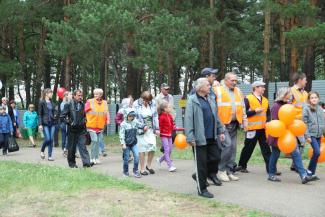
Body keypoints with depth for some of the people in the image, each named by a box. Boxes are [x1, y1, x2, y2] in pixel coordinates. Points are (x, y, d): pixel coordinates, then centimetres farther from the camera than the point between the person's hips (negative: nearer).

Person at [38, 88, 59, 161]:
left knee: (51, 139, 3)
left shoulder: (52, 102, 12)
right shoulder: (41, 102, -4)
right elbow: (40, 114, -6)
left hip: (52, 123, 5)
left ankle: (50, 156, 8)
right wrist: (40, 124, -12)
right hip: (45, 123, -5)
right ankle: (42, 151, 17)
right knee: (47, 139, -10)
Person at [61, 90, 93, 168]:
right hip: (72, 129, -3)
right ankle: (72, 163, 17)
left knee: (82, 146, -4)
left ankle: (86, 162, -10)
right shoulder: (68, 104, -4)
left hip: (81, 130, 3)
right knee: (72, 147, 6)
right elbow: (62, 116, -5)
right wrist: (69, 122, -11)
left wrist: (84, 120, 10)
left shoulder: (82, 104, 9)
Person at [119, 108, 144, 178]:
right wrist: (123, 143, -16)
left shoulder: (135, 122, 4)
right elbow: (121, 134, -11)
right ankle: (125, 172, 21)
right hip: (126, 144, -4)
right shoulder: (123, 124, -9)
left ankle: (135, 171, 3)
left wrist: (144, 127, -12)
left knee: (136, 156, -9)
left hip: (134, 143, 4)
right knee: (126, 158, 5)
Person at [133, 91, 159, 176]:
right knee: (142, 148, -1)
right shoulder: (136, 104, -9)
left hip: (151, 129, 3)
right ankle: (142, 169, 12)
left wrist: (157, 128, 3)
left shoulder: (153, 103, -1)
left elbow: (155, 116, 5)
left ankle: (149, 165, 21)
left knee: (153, 146, -2)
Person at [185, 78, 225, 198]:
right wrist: (190, 137, -18)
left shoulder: (211, 100, 12)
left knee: (215, 157, 10)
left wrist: (220, 131, 15)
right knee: (201, 163, 1)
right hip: (200, 138, -7)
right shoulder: (192, 101, -10)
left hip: (212, 137, 7)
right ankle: (202, 189, 13)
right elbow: (188, 120, -14)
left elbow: (216, 117, 19)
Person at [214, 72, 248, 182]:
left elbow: (242, 108, 20)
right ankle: (221, 170, -1)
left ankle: (229, 171, 16)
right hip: (222, 123, -6)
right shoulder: (218, 91, -4)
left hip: (234, 124, 6)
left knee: (233, 148, 7)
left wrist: (244, 121, 15)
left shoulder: (238, 91, 16)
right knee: (227, 145, -15)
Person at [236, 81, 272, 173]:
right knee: (248, 148, 5)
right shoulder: (248, 99, -4)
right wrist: (255, 111, -17)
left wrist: (268, 122, 3)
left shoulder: (265, 100, 15)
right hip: (252, 128, -5)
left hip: (263, 129, 5)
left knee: (266, 149, 3)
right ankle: (242, 165, 21)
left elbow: (268, 114, 21)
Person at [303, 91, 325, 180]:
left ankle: (312, 173, 15)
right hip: (311, 134, -5)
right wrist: (307, 135, -13)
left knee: (316, 153, 6)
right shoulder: (306, 109, -6)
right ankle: (309, 170, 1)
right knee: (317, 152, -16)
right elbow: (304, 123, -8)